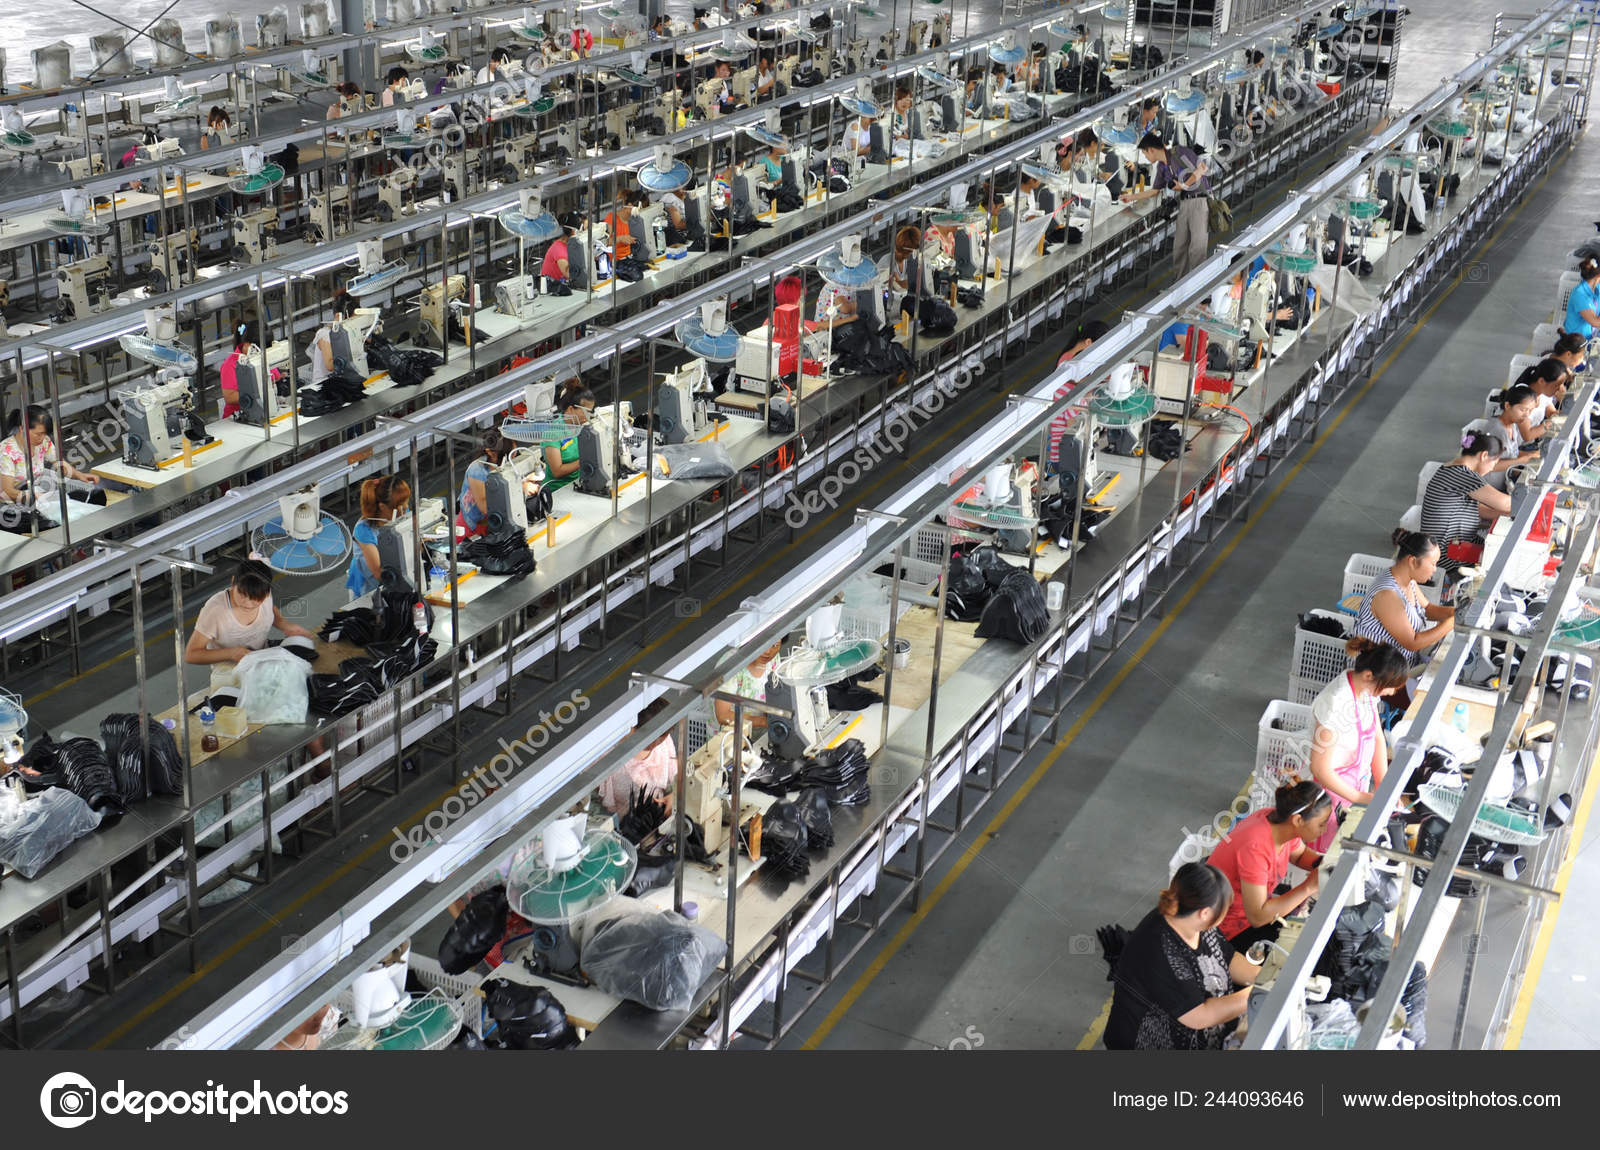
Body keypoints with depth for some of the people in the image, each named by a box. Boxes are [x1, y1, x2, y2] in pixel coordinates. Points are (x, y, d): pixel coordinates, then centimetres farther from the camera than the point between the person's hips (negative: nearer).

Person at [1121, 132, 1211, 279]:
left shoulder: (1180, 152, -9)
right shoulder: (1161, 166, 13)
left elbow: (1202, 168, -11)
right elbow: (1154, 190, 26)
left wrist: (1185, 185, -7)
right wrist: (1131, 197, 30)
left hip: (1199, 200, -7)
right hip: (1184, 203, 8)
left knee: (1197, 246, -12)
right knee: (1179, 246, 3)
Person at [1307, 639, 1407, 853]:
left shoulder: (1367, 690, -9)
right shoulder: (1335, 705, -34)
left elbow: (1377, 738, 6)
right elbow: (1321, 770, -28)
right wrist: (1366, 800, -23)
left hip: (1360, 783, 7)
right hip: (1333, 788, -7)